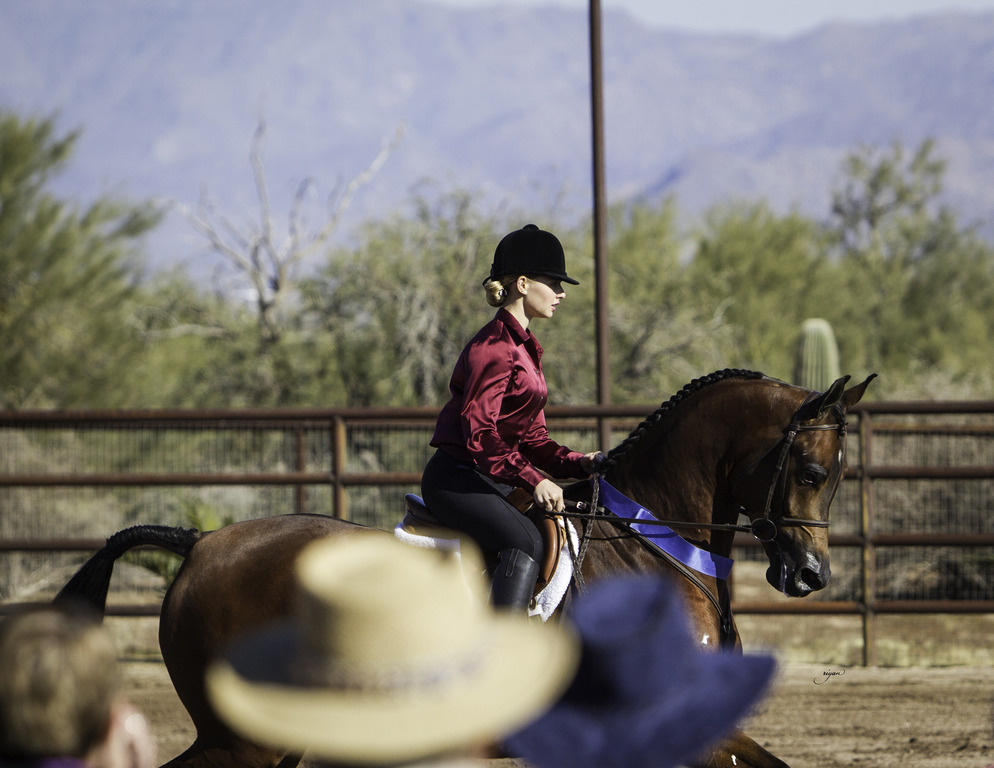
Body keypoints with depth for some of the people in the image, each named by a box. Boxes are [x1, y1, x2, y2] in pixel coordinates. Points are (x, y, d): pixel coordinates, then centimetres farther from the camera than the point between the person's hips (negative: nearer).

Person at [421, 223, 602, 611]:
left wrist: (578, 463, 3)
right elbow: (479, 430, -23)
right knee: (526, 542, -30)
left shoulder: (524, 347, 18)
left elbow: (531, 437, 19)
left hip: (490, 481, 10)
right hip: (455, 479, -10)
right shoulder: (493, 347, -14)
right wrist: (532, 480, -28)